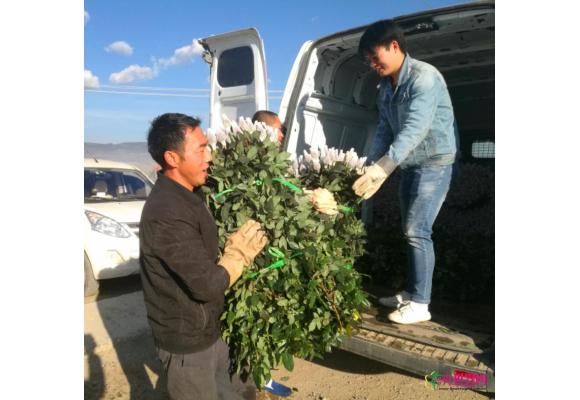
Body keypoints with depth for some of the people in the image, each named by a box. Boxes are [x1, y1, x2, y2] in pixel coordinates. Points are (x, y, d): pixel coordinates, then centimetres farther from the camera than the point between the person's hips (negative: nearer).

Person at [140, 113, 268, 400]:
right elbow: (208, 285, -29)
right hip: (186, 340, -9)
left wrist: (235, 249, -2)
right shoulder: (167, 214, -30)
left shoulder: (185, 195, 4)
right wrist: (240, 253, -14)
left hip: (207, 329, 9)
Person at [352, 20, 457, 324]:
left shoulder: (424, 77, -19)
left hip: (434, 163, -8)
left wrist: (383, 168, -38)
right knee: (410, 230, 11)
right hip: (410, 165, 8)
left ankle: (420, 304, 0)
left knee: (417, 231, -10)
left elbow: (416, 128, -31)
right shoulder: (385, 88, 8)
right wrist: (370, 169, -4)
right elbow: (384, 130, 7)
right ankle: (410, 293, 23)